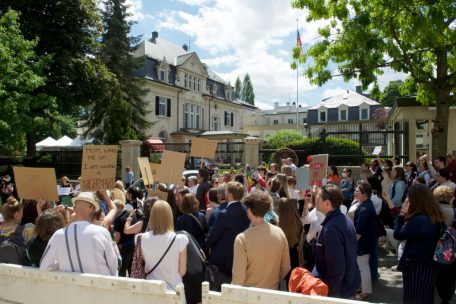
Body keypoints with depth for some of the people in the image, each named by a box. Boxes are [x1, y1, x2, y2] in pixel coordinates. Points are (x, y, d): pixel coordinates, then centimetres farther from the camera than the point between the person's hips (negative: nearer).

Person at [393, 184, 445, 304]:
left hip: (416, 268, -9)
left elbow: (398, 235, -16)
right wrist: (405, 215, -2)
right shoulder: (434, 217, 2)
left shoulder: (418, 220, -28)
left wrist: (402, 213, -13)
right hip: (428, 266, 9)